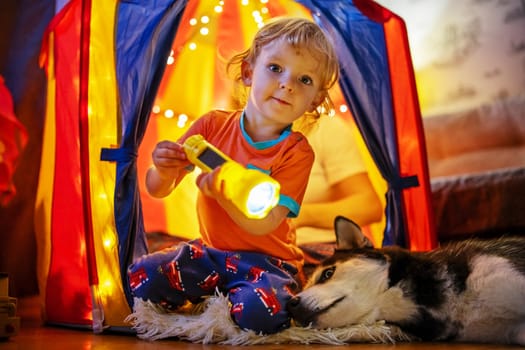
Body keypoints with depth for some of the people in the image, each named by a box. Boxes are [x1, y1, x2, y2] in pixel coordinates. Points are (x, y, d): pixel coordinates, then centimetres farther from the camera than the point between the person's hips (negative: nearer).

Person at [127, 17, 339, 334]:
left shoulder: (297, 151, -11)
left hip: (265, 262, -2)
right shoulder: (213, 125, -3)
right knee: (142, 277, -20)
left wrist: (220, 191, -40)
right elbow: (158, 191, 0)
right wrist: (164, 170, -25)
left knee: (258, 311, -34)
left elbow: (264, 223, -22)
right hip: (210, 251, 3)